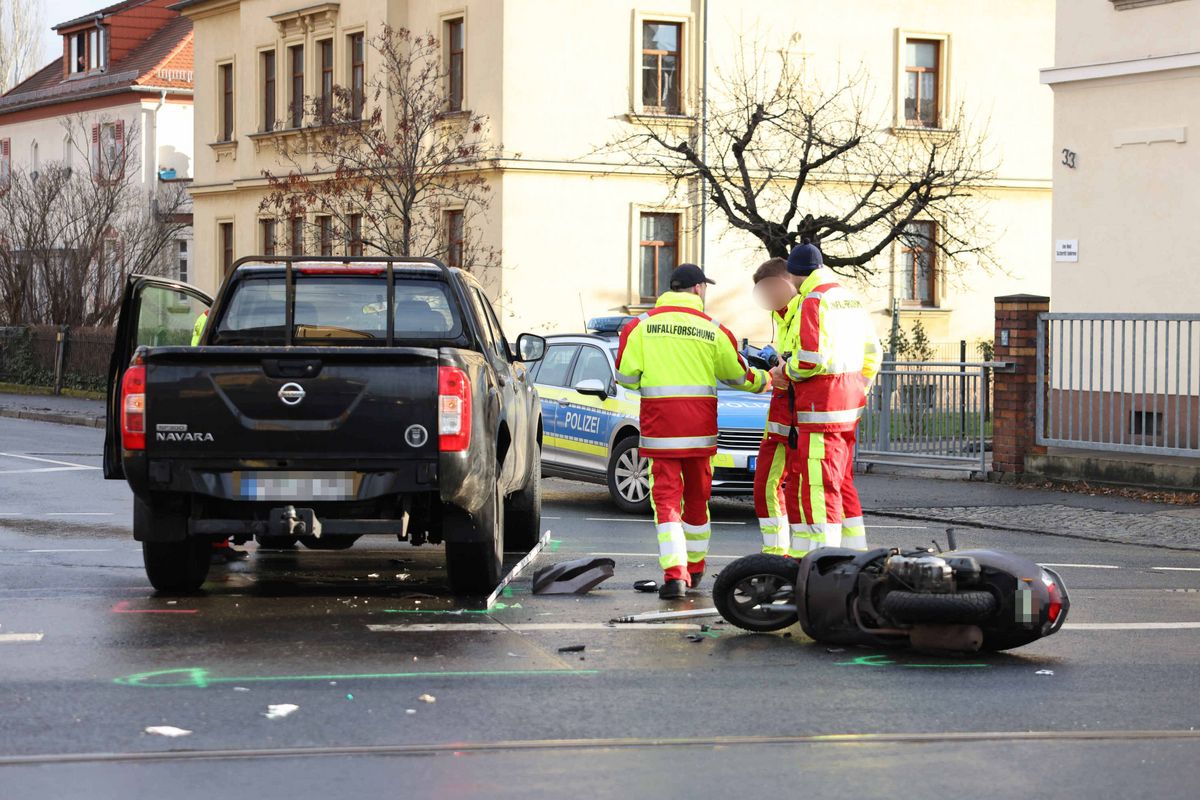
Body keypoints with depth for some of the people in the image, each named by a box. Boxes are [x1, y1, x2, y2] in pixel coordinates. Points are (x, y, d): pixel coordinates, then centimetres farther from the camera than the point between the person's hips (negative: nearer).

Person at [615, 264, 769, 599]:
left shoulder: (641, 325, -1)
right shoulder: (714, 330, 1)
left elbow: (625, 376, -3)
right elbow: (738, 376, 12)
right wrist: (766, 380, 33)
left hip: (659, 421, -1)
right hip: (699, 422, 1)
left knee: (666, 496, -2)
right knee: (697, 495, 17)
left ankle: (674, 573, -17)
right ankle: (693, 569, 31)